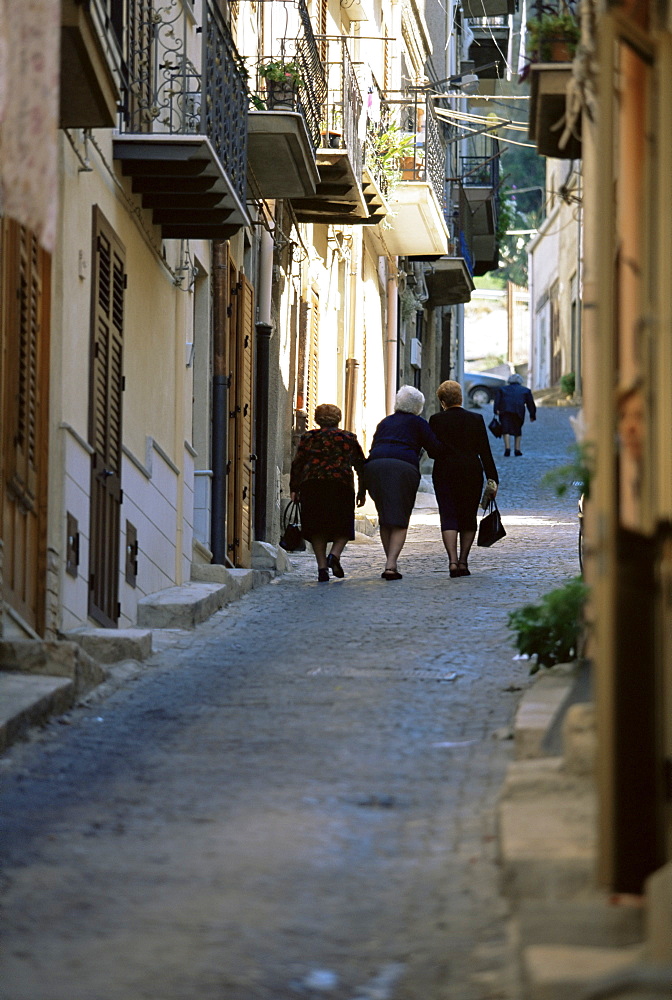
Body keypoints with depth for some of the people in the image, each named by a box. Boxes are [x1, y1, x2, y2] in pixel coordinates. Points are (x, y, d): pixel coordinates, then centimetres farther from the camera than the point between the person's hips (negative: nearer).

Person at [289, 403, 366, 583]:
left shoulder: (308, 437, 12)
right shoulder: (348, 438, 14)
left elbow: (297, 464, 5)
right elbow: (361, 465, 13)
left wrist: (294, 488, 8)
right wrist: (362, 492, 18)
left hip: (312, 484, 1)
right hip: (341, 484, -1)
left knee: (316, 528, 6)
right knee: (342, 526, 8)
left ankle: (322, 566, -3)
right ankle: (335, 554, -18)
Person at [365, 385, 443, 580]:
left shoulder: (385, 422, 29)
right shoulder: (418, 423, 15)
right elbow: (435, 449, 11)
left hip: (374, 467, 4)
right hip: (404, 467, -4)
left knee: (385, 520, 14)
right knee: (400, 520, -1)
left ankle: (390, 563, 10)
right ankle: (391, 564, -16)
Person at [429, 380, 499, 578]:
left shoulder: (436, 420, -3)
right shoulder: (476, 420, 1)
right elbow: (485, 452, -1)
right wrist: (492, 480, 1)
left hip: (444, 474, -1)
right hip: (472, 475, 1)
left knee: (448, 517, -2)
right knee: (468, 517, 12)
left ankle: (453, 561, -18)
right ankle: (463, 562, 9)